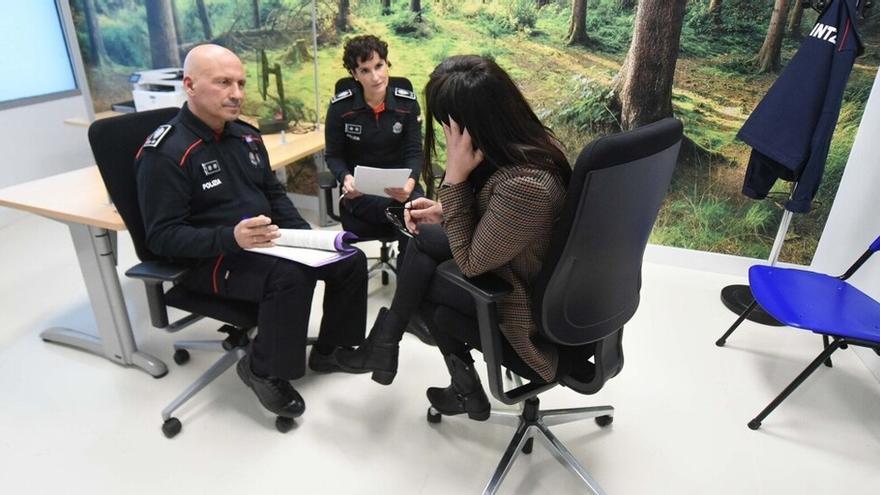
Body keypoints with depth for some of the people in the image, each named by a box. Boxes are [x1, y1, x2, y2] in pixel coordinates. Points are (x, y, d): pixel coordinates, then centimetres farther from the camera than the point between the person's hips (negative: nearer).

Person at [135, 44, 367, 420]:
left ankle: (329, 349, 14)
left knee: (350, 260, -5)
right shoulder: (165, 153, -15)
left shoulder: (245, 135, 7)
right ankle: (264, 370, -9)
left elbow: (274, 193, 16)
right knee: (290, 275, -35)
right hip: (211, 260, -7)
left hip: (268, 243, 8)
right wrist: (231, 237, -34)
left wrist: (306, 235, -1)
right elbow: (162, 236, -18)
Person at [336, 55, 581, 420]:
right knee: (424, 237, 7)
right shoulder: (534, 142, -7)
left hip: (533, 315, -8)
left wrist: (454, 178, -24)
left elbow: (470, 261, -19)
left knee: (423, 284, 3)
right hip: (535, 278, 8)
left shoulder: (523, 185, -34)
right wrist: (444, 212, 0)